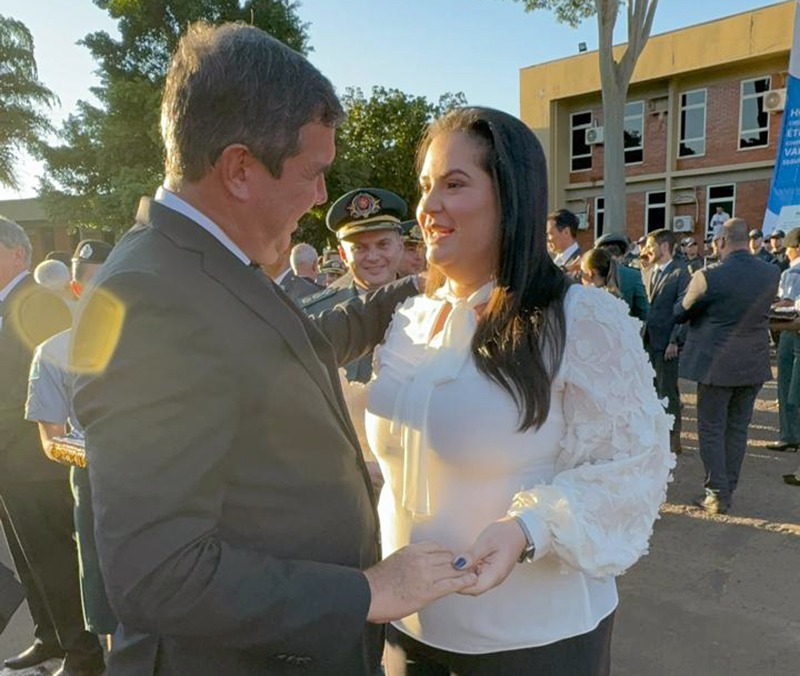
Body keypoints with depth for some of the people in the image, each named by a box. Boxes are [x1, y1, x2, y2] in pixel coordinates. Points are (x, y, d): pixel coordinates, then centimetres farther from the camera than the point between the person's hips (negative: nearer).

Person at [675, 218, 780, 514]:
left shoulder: (710, 276, -17)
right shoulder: (771, 273, -1)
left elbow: (680, 313, -5)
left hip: (716, 364, -5)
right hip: (754, 364, 5)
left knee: (712, 431, 5)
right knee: (737, 429, 15)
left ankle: (717, 495, 8)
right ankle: (728, 489, 24)